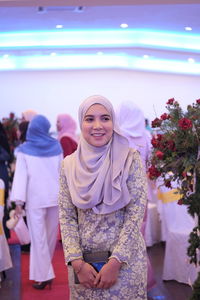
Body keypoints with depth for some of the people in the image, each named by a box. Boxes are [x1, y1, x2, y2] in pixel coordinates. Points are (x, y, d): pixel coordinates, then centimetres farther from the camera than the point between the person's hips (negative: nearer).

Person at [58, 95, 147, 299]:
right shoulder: (69, 164, -1)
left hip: (125, 259, -2)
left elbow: (136, 213, -11)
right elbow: (66, 216, -1)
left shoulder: (130, 159, -8)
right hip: (83, 261, 2)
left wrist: (115, 262, -15)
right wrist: (77, 263, -10)